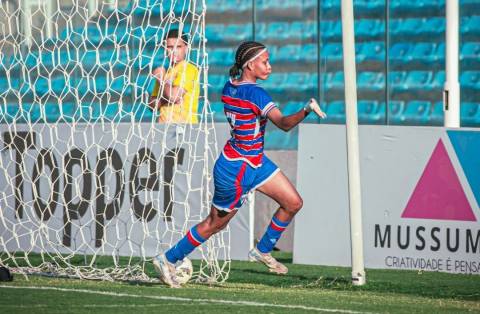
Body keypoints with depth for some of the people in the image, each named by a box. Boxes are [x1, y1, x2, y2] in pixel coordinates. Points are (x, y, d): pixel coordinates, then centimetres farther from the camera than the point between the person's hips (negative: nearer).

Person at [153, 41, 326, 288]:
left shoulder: (229, 86, 1)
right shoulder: (255, 93, -26)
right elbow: (284, 124, -38)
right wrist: (306, 111, -52)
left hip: (256, 162, 9)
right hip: (236, 170, -9)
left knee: (293, 203, 9)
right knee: (215, 224, 6)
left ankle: (262, 251, 25)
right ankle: (168, 260, 20)